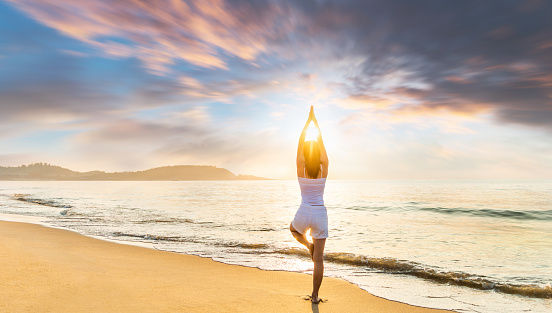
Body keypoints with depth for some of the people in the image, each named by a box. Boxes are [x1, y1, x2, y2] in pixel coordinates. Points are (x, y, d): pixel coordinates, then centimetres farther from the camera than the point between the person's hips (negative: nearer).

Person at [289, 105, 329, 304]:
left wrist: (308, 119, 2)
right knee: (319, 259, 9)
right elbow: (321, 144, 2)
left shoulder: (301, 170, -9)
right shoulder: (324, 170, -6)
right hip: (320, 214, 1)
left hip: (304, 214, -1)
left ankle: (309, 245, 14)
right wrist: (315, 121, 7)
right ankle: (315, 295, 11)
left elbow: (300, 143, -3)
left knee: (293, 229, 39)